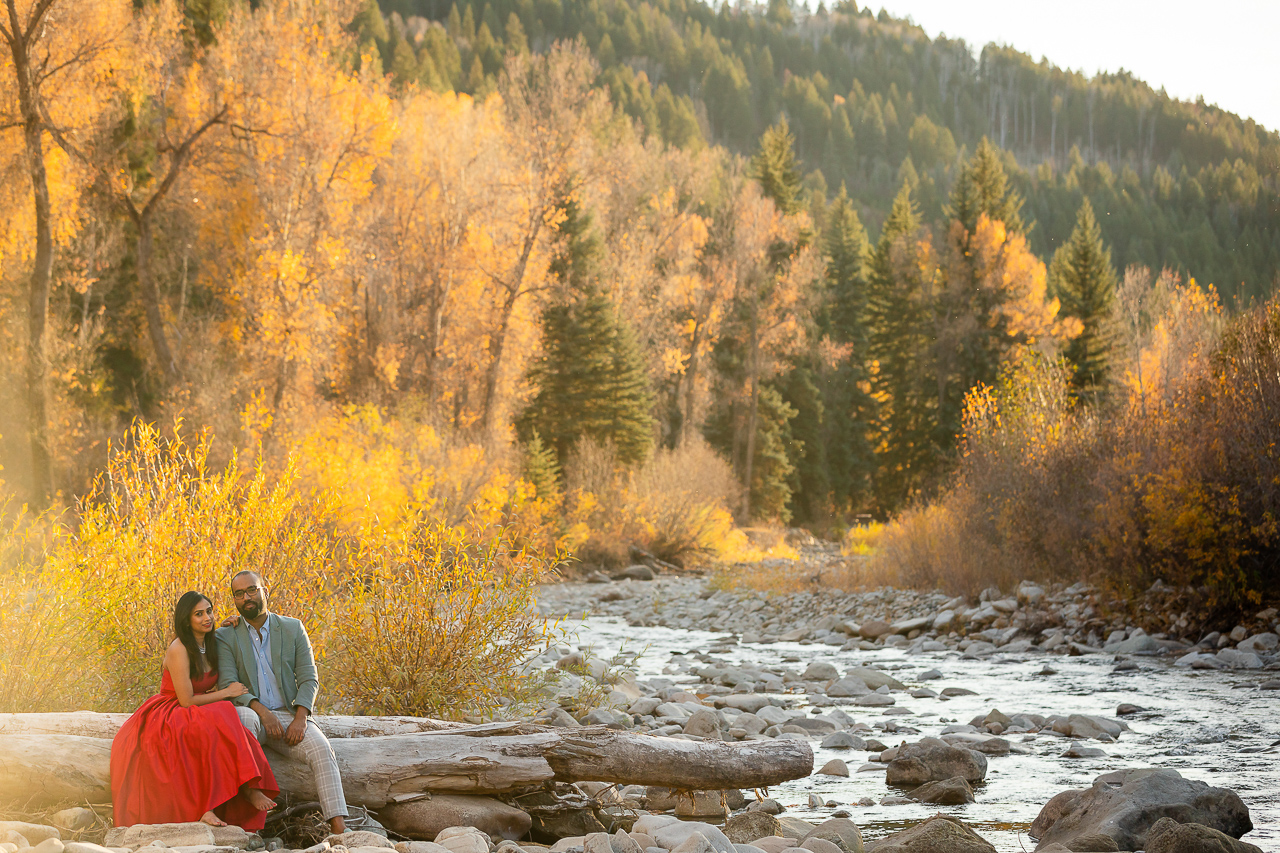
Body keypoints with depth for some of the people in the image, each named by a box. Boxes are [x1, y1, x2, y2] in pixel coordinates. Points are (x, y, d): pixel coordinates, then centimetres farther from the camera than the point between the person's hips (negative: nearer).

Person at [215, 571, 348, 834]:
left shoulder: (293, 629, 9)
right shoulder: (225, 637, 5)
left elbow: (309, 679, 3)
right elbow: (228, 685, -7)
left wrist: (300, 718, -15)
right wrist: (262, 712, -23)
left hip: (288, 715, 2)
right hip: (252, 715, -2)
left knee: (321, 750, -27)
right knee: (245, 717, -39)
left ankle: (338, 826, -38)